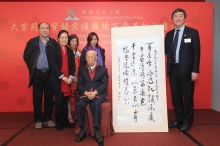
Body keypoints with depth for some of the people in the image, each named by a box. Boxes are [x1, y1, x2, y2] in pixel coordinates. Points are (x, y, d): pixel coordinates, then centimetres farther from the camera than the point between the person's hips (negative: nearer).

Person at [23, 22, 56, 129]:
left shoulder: (53, 43, 3)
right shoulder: (32, 42, 3)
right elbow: (26, 56, 6)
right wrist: (32, 68, 3)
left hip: (49, 73, 0)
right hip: (37, 73, 0)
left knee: (49, 97, 7)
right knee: (37, 97, 5)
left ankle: (48, 118, 20)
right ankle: (38, 120, 16)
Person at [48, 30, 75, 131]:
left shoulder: (70, 51, 14)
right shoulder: (53, 50, -1)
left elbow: (72, 65, 9)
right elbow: (53, 65, -11)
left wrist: (71, 77, -7)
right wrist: (62, 77, -15)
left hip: (67, 80, 4)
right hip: (57, 80, -4)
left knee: (65, 101, 8)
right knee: (58, 101, -1)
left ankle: (65, 121, 18)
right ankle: (58, 122, 10)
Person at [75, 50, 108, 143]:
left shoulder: (103, 70, 14)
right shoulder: (81, 69, 18)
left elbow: (104, 84, 1)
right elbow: (79, 85, 6)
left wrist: (95, 92, -18)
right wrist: (86, 93, -15)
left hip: (99, 94, -1)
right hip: (85, 94, 2)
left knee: (96, 104, -35)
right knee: (79, 104, -30)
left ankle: (97, 131, -25)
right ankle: (82, 130, -16)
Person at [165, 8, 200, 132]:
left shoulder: (192, 32, 0)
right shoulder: (169, 34, 13)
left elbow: (196, 53, -5)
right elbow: (165, 51, 7)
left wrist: (195, 70, -11)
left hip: (186, 70, -4)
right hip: (173, 69, 5)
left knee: (188, 97, 5)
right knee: (176, 97, 11)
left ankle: (187, 122, 19)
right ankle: (179, 120, 26)